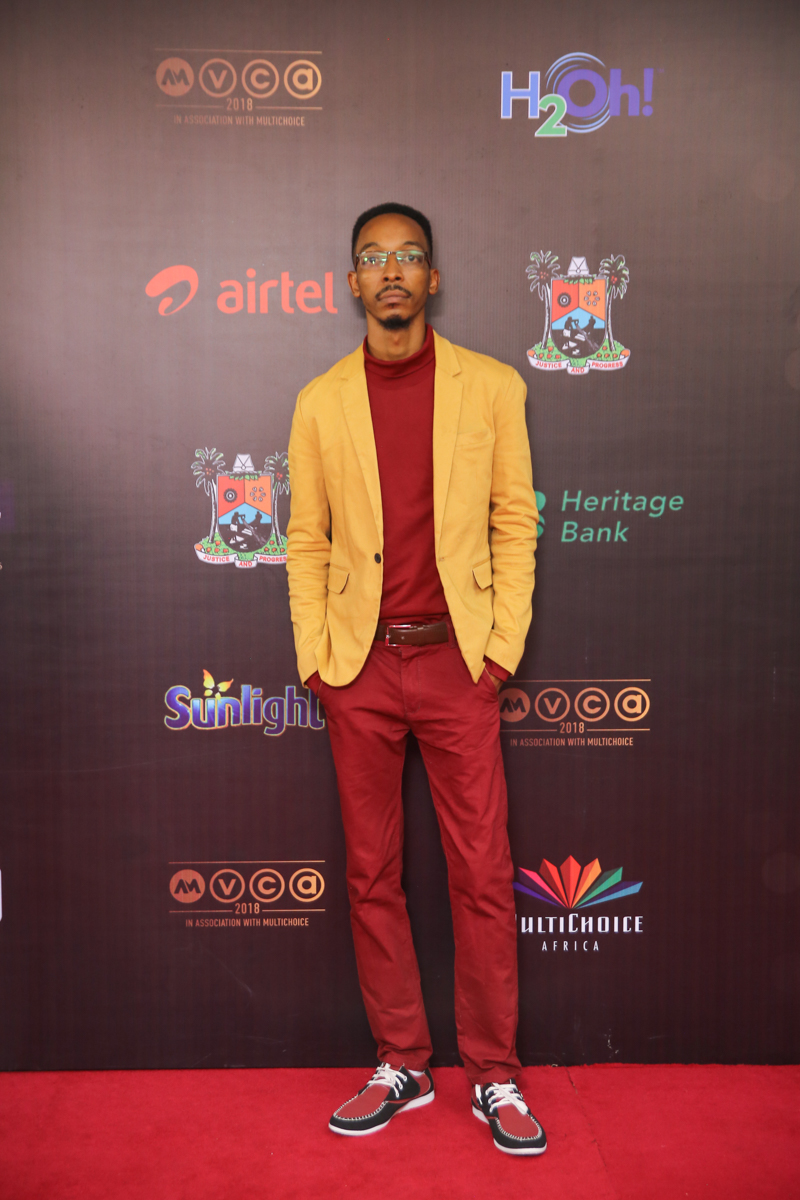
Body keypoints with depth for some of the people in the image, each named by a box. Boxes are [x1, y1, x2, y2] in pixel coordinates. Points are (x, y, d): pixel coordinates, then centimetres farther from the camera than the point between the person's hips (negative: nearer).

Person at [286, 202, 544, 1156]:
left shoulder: (491, 387, 3)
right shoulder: (320, 401, 7)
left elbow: (515, 522, 3)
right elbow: (306, 542, 8)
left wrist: (502, 648, -3)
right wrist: (315, 661, 0)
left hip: (457, 661, -1)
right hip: (359, 667, 2)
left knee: (483, 875, 2)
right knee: (372, 874, 9)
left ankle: (494, 1077, 19)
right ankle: (401, 1068, 25)